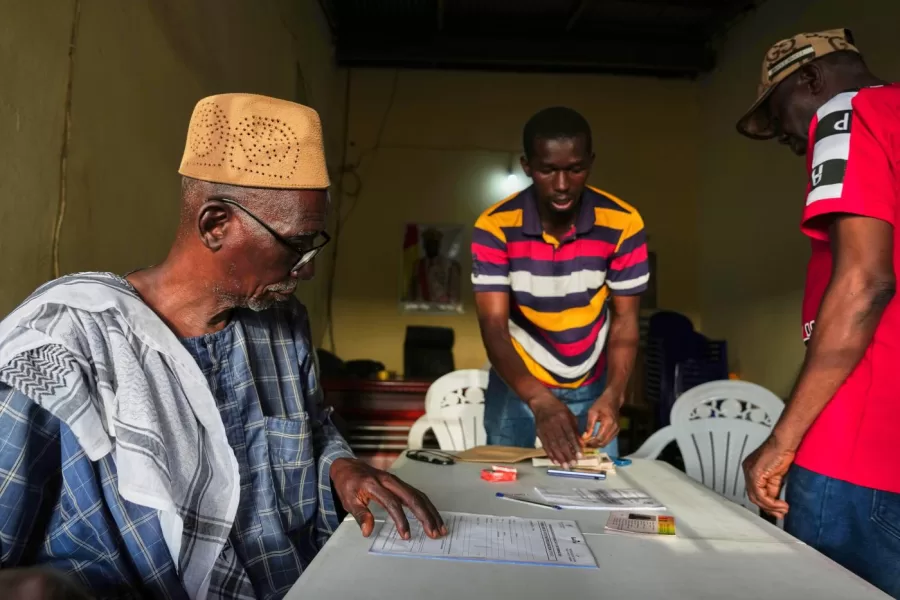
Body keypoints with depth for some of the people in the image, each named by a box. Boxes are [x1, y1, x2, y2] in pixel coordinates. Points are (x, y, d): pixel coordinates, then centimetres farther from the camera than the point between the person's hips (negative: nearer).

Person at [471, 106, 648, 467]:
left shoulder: (622, 224, -18)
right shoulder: (495, 227, -21)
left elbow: (625, 319, -12)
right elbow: (493, 327, -26)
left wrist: (613, 394, -29)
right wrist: (540, 401, -41)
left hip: (591, 386, 1)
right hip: (517, 386, -1)